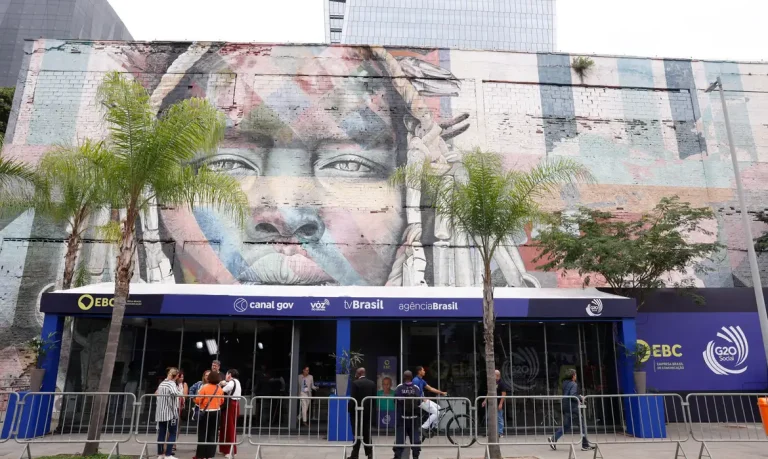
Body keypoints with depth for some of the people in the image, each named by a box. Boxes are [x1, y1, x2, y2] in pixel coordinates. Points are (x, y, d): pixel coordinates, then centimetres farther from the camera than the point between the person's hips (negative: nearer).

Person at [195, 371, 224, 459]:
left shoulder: (205, 387, -13)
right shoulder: (219, 389, 0)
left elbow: (198, 400, -13)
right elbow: (222, 401, 7)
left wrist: (201, 404, 9)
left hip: (205, 412, -4)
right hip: (216, 413, 4)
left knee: (202, 434, 6)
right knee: (212, 434, 10)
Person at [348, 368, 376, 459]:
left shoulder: (355, 383, -12)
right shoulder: (372, 383, 5)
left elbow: (353, 398, -14)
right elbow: (374, 398, 6)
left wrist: (349, 409, -2)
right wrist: (371, 408, 14)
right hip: (368, 411, 5)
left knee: (357, 434, 0)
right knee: (367, 433, 11)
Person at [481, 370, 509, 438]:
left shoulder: (501, 383, -9)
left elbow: (504, 394, -14)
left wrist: (501, 403, -20)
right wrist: (485, 400, 18)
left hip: (498, 404, -8)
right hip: (492, 404, 8)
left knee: (499, 418, -2)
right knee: (489, 418, 9)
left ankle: (500, 433, 5)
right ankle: (490, 432, 18)